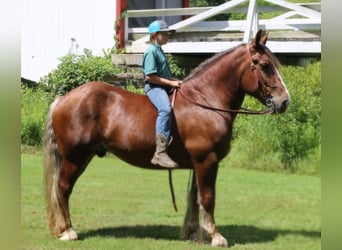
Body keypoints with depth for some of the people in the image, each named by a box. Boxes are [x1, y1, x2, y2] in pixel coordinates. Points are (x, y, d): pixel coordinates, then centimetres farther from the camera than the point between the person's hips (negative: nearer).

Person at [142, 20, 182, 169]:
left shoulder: (160, 51, 22)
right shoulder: (151, 52, -7)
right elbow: (150, 76, -15)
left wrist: (174, 82, 10)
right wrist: (171, 83, -13)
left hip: (165, 88, 11)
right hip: (154, 87, -11)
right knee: (165, 109, -35)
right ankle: (160, 152, -45)